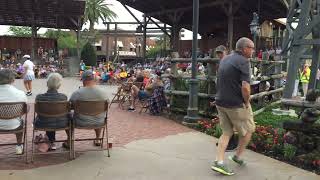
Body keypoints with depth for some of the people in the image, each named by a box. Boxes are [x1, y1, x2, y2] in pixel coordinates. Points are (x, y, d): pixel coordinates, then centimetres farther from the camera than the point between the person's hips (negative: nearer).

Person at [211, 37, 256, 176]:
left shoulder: (225, 60, 12)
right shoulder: (243, 61, -15)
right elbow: (245, 87, -24)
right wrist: (247, 102, -9)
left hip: (221, 102, 8)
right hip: (236, 105, -7)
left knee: (226, 133, 15)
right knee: (248, 130, 15)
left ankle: (218, 162, 9)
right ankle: (237, 156, 25)